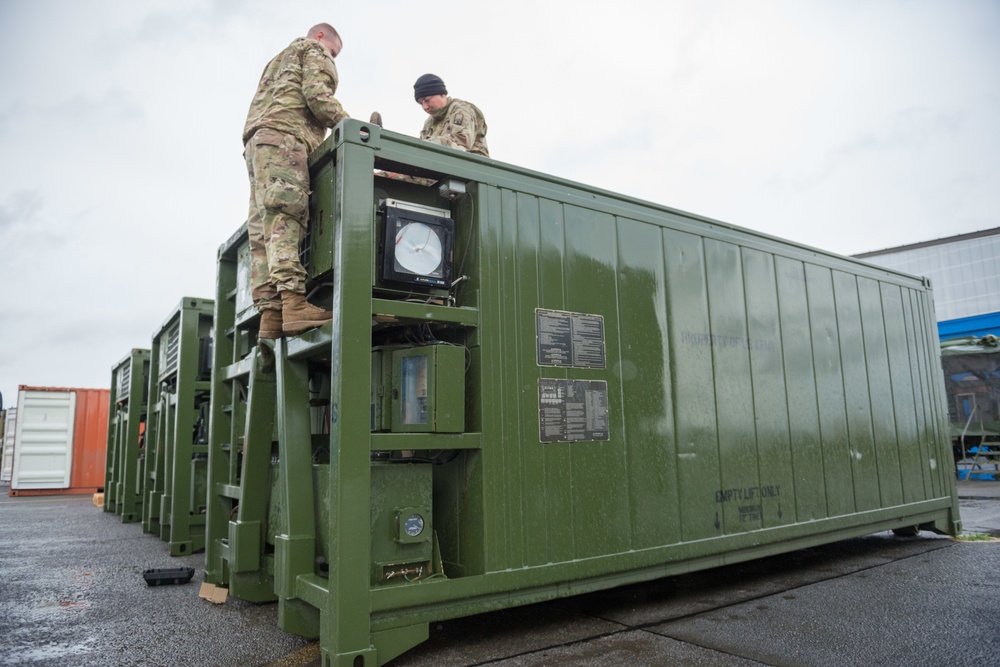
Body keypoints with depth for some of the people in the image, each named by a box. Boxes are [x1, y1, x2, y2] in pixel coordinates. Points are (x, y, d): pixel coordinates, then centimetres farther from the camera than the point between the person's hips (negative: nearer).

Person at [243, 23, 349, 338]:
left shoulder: (277, 61, 41)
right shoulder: (314, 51, 15)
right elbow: (317, 95, -5)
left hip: (256, 139, 9)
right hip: (284, 134, -8)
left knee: (263, 228, -7)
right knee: (284, 216, -26)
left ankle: (270, 313, -17)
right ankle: (294, 303, -40)